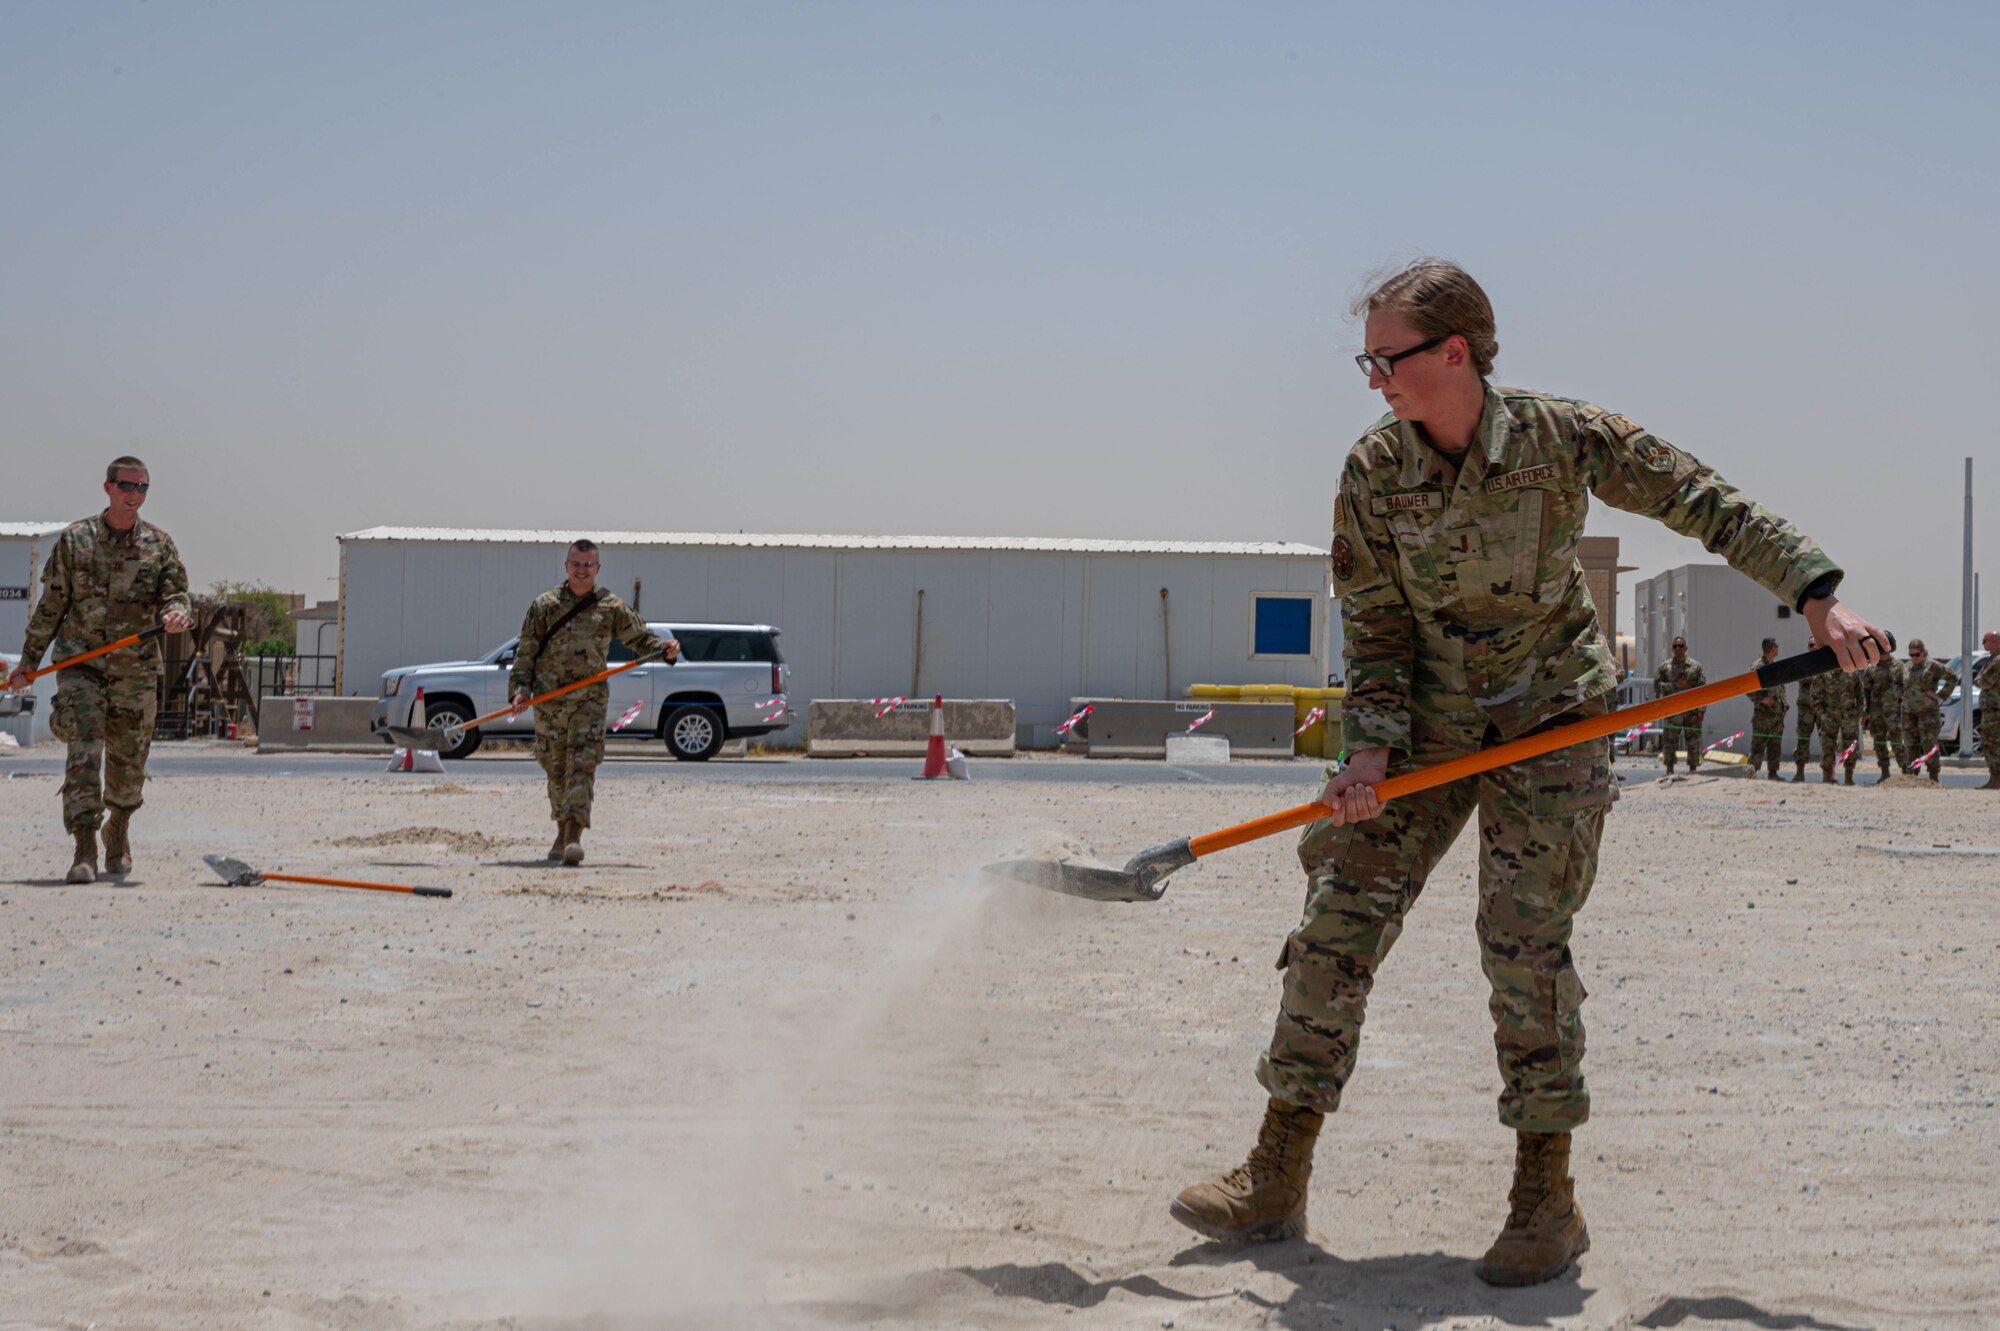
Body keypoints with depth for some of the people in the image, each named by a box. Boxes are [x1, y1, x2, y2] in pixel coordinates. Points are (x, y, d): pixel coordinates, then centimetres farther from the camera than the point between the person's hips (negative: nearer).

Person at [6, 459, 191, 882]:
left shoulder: (160, 545, 5)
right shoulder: (75, 539, 2)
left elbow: (176, 594, -1)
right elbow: (50, 605, 6)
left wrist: (175, 613, -26)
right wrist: (28, 660, 6)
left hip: (137, 672, 2)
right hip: (80, 663, -2)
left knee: (128, 763, 10)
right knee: (84, 754, -14)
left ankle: (118, 830, 37)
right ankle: (84, 850, -15)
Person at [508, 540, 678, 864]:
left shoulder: (611, 607, 6)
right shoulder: (544, 605, 8)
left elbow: (639, 638, 9)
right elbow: (526, 651, 8)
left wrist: (664, 648, -11)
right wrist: (520, 688, -4)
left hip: (589, 699, -2)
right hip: (548, 700, 2)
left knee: (582, 766, -14)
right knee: (556, 769, 9)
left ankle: (574, 834, -20)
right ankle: (563, 832, 23)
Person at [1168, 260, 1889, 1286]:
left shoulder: (1564, 439, -14)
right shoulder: (1372, 474, -8)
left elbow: (1709, 507, -6)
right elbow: (1374, 626, -3)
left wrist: (1818, 596, -11)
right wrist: (1370, 750, -16)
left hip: (1551, 719, -3)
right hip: (1427, 724, 3)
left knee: (1523, 940, -13)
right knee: (1338, 922, -5)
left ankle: (1548, 1200, 2)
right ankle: (1277, 1182, 4)